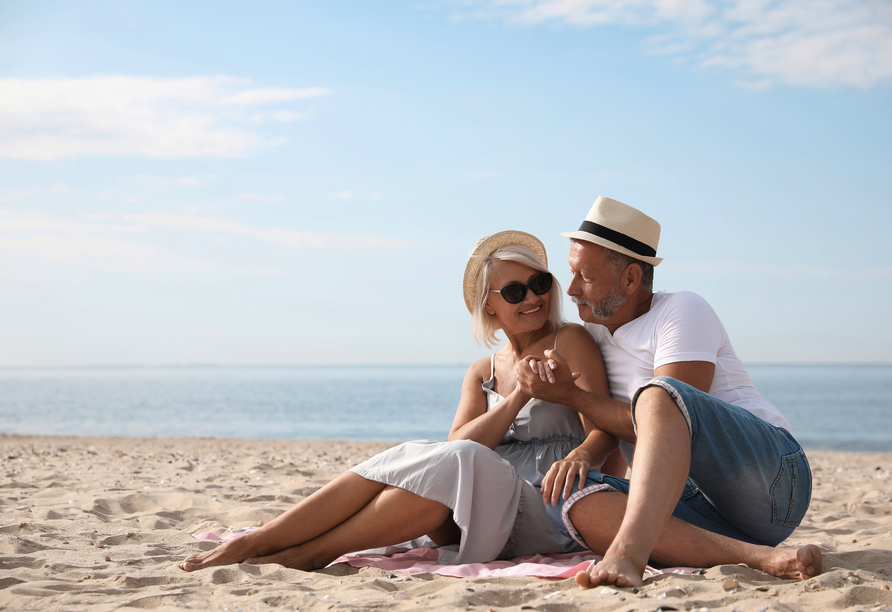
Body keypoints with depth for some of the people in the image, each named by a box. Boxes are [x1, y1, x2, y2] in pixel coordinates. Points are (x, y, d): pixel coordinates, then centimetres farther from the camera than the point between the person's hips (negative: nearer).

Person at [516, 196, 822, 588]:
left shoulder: (684, 311, -2)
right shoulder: (594, 332, 19)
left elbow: (660, 414, -13)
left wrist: (569, 396, -8)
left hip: (773, 476, -6)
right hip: (699, 504, 6)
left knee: (658, 395, -33)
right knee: (570, 499, -23)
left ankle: (628, 552, -55)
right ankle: (754, 556, -36)